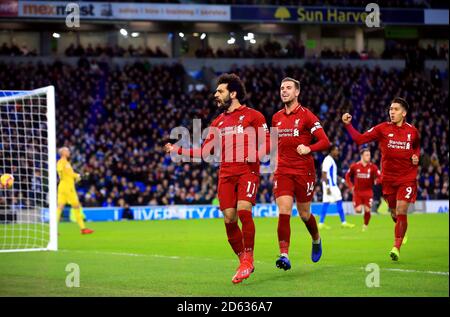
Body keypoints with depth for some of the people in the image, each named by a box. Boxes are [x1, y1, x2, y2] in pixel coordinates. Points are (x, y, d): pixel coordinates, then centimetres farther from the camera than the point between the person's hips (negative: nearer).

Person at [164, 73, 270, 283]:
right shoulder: (218, 122, 20)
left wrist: (257, 153, -20)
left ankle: (248, 259, -12)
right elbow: (204, 152, 18)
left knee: (243, 210, -22)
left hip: (247, 170, -5)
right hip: (226, 174, 5)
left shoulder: (252, 116, 4)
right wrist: (178, 150, 11)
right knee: (229, 219, -3)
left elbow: (267, 142, 0)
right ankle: (244, 262, 10)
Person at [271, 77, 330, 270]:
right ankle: (284, 256, -18)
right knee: (284, 212, -13)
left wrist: (308, 149, -27)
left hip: (304, 171, -3)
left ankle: (316, 240, 40)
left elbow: (325, 142, -10)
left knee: (304, 214, 8)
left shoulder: (306, 115, -5)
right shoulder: (277, 118, 11)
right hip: (282, 172, 3)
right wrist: (277, 161, 13)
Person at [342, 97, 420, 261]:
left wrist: (416, 156, 2)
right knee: (394, 212, 10)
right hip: (388, 178, 1)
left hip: (407, 178, -1)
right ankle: (401, 231, 41)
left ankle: (396, 248, -9)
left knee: (401, 212, -13)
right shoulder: (382, 129, -3)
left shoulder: (412, 131, 2)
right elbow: (359, 139, -8)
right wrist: (348, 125, -20)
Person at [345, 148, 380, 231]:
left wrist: (376, 180, -29)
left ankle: (365, 226, 17)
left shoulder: (373, 167, -3)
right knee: (358, 210, -11)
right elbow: (347, 176, 12)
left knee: (367, 210, -7)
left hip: (368, 191, 0)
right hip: (357, 191, 0)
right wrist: (351, 186, 4)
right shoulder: (354, 166, -2)